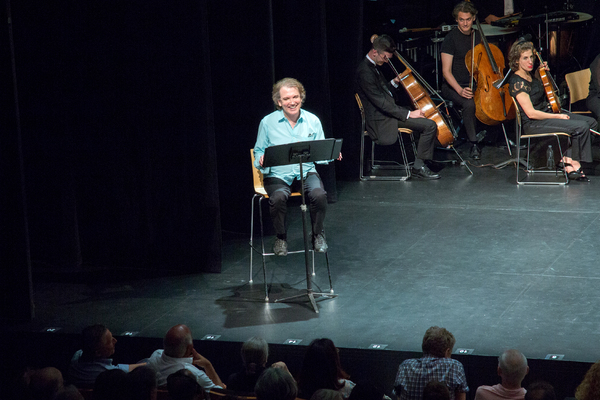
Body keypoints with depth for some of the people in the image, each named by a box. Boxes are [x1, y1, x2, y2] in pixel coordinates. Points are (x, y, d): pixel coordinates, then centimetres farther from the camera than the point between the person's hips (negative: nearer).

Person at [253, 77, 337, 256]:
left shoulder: (313, 121, 7)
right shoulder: (268, 122, 2)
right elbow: (259, 151, 10)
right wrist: (262, 160, -15)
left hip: (306, 171, 1)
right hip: (278, 174, -1)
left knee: (319, 194, -31)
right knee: (278, 198, -34)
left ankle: (318, 235, -2)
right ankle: (281, 237, -5)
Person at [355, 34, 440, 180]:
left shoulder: (373, 66, 11)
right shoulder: (365, 72, -22)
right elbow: (381, 102, -25)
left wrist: (394, 83, 6)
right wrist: (408, 113, -23)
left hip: (387, 112, 11)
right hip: (381, 120, -11)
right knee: (430, 125, -20)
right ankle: (419, 166, -10)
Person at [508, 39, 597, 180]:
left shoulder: (530, 76, 9)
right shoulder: (517, 82, -18)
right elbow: (531, 113, -22)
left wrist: (539, 73, 17)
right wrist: (557, 117, -14)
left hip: (548, 113, 10)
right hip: (533, 124, -10)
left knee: (591, 122, -2)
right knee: (581, 127, -23)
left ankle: (567, 158, -8)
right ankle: (574, 165, -5)